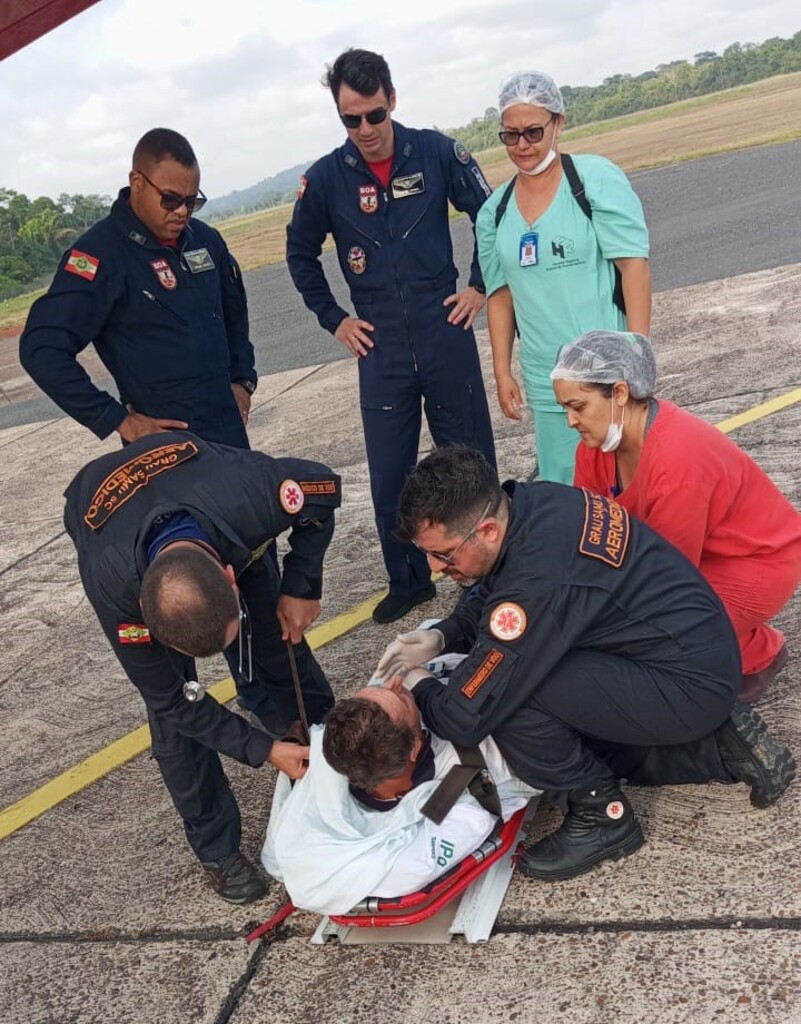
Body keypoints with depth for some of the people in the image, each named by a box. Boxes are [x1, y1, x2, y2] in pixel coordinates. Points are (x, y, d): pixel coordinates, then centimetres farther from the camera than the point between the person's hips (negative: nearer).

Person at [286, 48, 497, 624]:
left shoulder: (436, 152, -3)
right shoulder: (325, 179, -1)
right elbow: (301, 253, 14)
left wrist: (481, 285, 3)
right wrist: (333, 318, 8)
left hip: (446, 333, -1)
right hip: (379, 346, 1)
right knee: (389, 474, 6)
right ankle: (409, 581, 24)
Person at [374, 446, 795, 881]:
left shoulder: (537, 582, -32)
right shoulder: (528, 502, -7)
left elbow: (464, 720, -25)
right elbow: (488, 594, 14)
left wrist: (419, 688, -4)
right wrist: (440, 637, -2)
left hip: (691, 684, -10)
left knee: (509, 695, -23)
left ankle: (602, 814, -1)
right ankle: (715, 745, 20)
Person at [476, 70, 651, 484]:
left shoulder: (596, 178, -3)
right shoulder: (495, 211, 10)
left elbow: (634, 264, -9)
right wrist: (502, 372, 9)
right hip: (545, 382, 4)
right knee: (561, 485, 7)